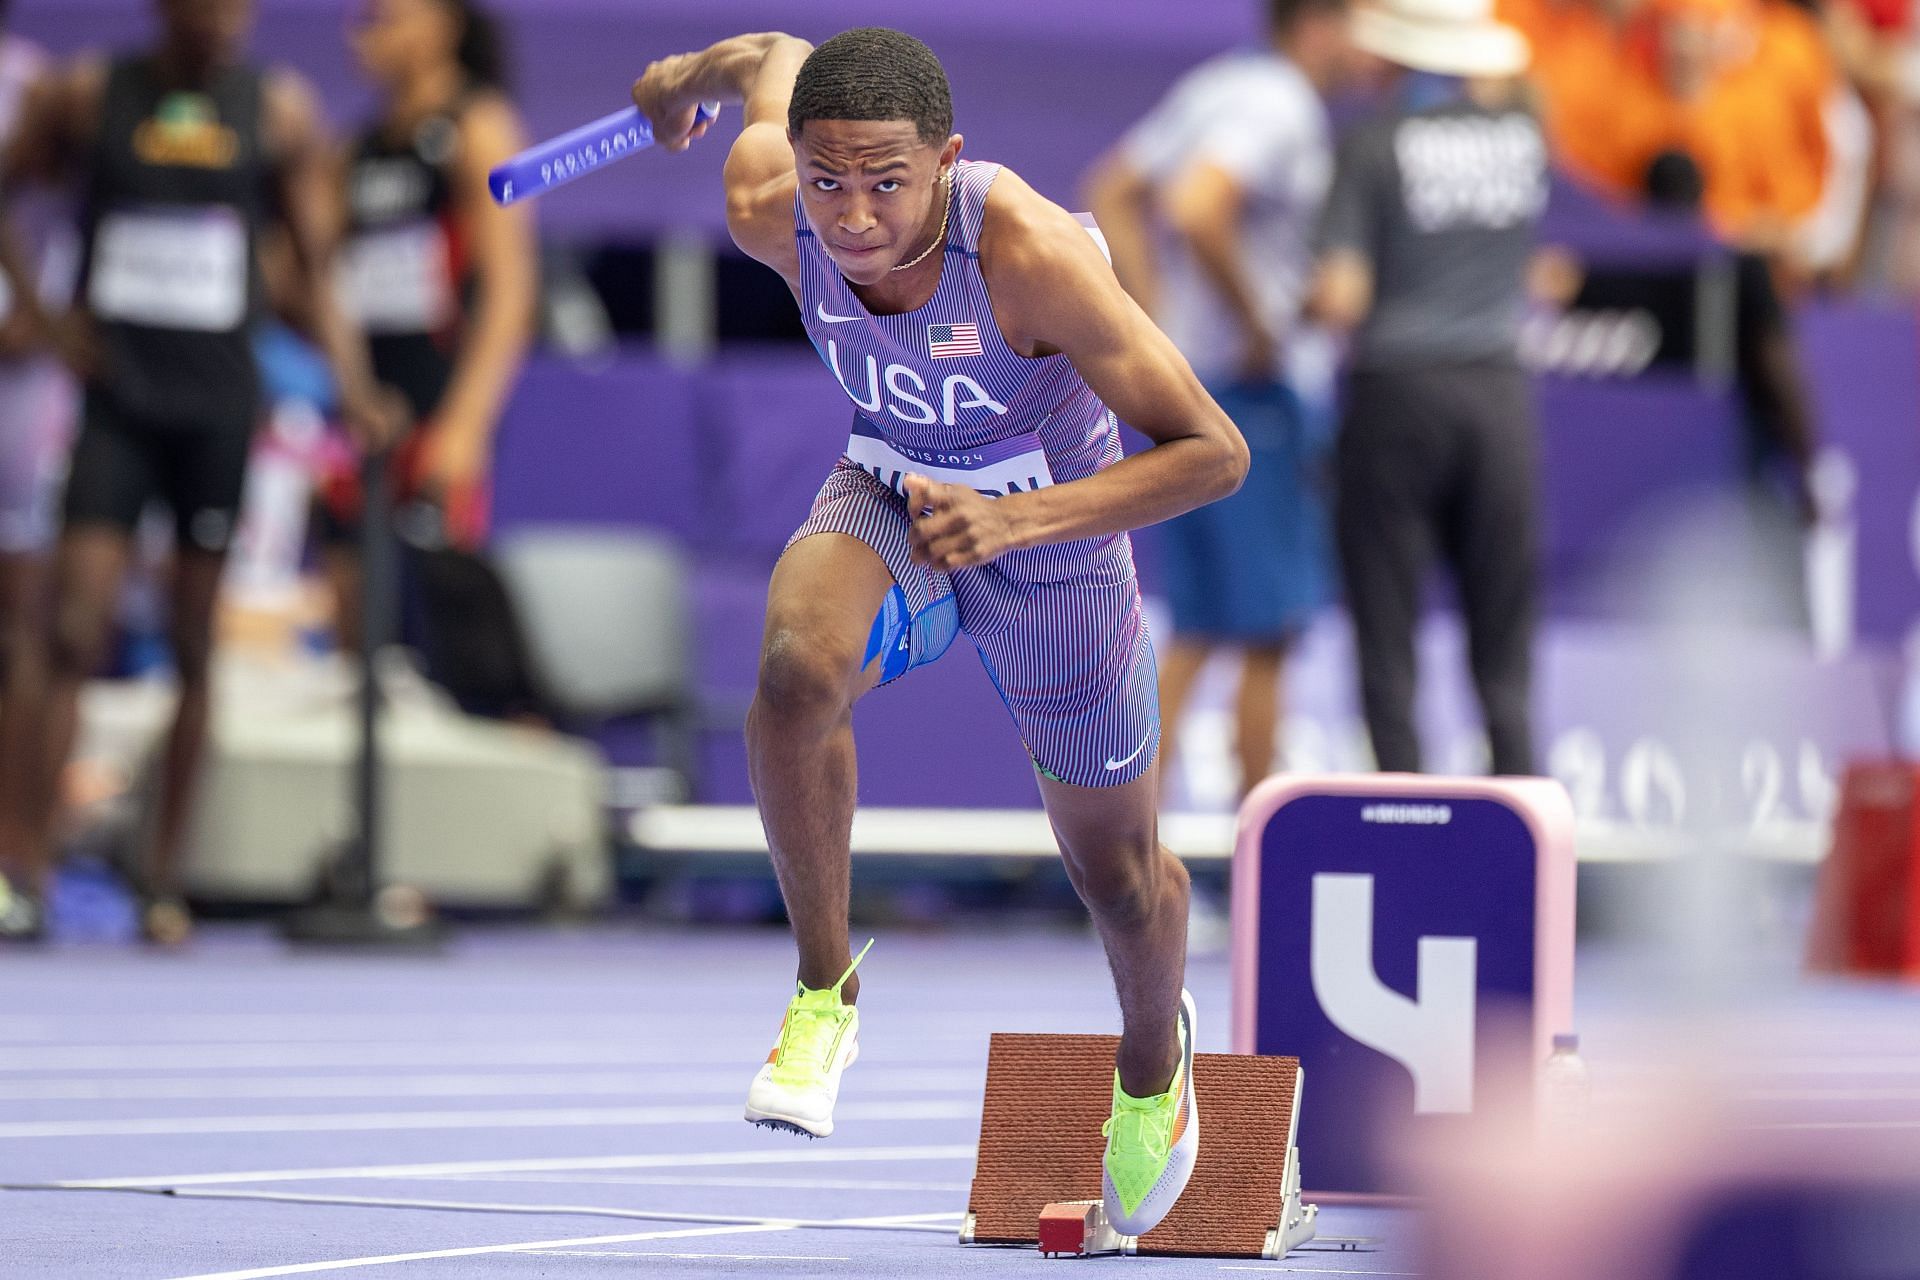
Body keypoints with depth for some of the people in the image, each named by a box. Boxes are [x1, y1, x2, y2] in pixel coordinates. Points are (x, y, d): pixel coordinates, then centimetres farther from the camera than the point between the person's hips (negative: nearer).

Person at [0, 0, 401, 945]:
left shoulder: (280, 112, 4)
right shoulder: (87, 97, 2)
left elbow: (316, 266, 4)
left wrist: (353, 385, -8)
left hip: (217, 404, 1)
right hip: (115, 396, -1)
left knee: (195, 652, 4)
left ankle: (164, 877, 9)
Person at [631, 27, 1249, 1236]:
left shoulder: (1032, 251, -38)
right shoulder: (768, 209, -26)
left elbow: (1215, 453, -32)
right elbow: (781, 58, -1)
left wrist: (1017, 520, -44)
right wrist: (694, 71, 23)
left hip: (1053, 529, -2)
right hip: (889, 501, 2)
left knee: (1115, 869, 13)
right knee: (798, 666, -33)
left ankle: (1154, 1054, 49)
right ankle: (824, 993, -12)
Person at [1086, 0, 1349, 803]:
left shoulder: (1214, 85, 14)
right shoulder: (1281, 109, -15)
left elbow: (1113, 194, 19)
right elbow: (1196, 210, -31)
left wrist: (1160, 321, 13)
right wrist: (1256, 325, -19)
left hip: (1186, 385, 9)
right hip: (1253, 398, -9)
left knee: (1198, 633, 12)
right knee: (1267, 639, -2)